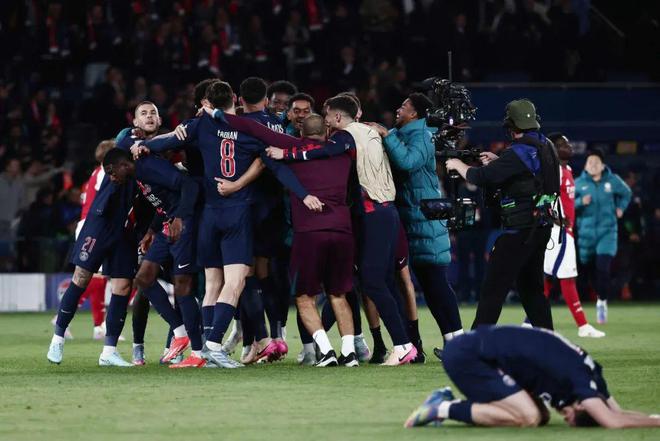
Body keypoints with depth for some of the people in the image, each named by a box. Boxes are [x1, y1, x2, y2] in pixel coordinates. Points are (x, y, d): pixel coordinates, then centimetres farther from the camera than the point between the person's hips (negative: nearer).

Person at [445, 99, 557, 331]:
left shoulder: (520, 151, -16)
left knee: (493, 288, -7)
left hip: (520, 230, -9)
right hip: (542, 227, 9)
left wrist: (458, 165, 1)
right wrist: (498, 161, 23)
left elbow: (480, 178, -16)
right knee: (531, 287, 18)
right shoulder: (546, 146, 10)